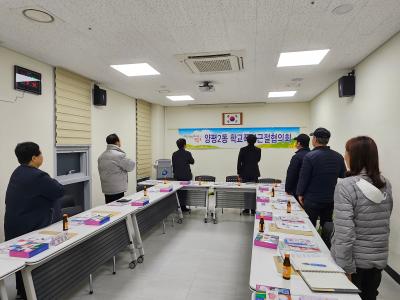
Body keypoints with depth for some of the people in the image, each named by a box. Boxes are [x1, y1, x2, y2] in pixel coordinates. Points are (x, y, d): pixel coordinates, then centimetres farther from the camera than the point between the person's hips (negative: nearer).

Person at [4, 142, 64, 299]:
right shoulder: (37, 176, -25)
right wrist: (52, 181, 0)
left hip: (16, 225, 9)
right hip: (29, 227, -9)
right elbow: (59, 191, -18)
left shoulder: (18, 173, 4)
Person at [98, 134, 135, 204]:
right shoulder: (119, 155, -18)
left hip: (106, 189, 8)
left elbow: (100, 172, 15)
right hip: (117, 190, -8)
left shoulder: (101, 156, 8)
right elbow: (130, 166, -10)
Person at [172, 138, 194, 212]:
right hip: (186, 175, -4)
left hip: (177, 175, 4)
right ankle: (183, 206, 8)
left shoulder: (174, 154, 0)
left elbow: (173, 165, 8)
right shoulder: (187, 153, -13)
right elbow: (192, 162, 2)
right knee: (184, 190, 4)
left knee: (179, 191, 13)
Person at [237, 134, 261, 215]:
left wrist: (239, 173, 0)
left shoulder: (243, 150, -7)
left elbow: (239, 162, -6)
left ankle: (246, 209, 10)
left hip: (245, 173, -1)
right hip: (254, 173, 1)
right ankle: (253, 209, 7)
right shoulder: (258, 150, -2)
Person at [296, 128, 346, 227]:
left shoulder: (310, 156, -17)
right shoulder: (338, 157, -1)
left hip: (312, 200, -5)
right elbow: (343, 176, 8)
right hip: (331, 199, 5)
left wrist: (300, 194, -2)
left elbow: (303, 177, -14)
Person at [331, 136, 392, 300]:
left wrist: (346, 267, -16)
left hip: (355, 260, -5)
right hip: (379, 259, 5)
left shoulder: (346, 186, -23)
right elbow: (383, 221, 9)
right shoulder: (386, 184, -3)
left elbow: (345, 232, -24)